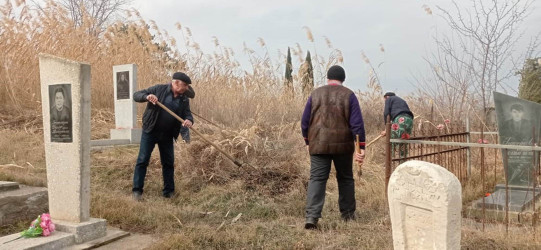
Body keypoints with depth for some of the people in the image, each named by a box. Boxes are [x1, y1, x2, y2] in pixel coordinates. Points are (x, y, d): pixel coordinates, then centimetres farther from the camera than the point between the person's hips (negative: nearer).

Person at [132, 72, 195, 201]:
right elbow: (136, 95, -6)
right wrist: (147, 96, -28)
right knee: (142, 160, -4)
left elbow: (187, 113, 1)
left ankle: (169, 191, 22)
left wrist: (189, 120, -24)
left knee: (169, 163, 10)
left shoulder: (184, 99, 2)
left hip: (167, 135, 4)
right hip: (150, 132, -4)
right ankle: (137, 190, 4)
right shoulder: (159, 89, -9)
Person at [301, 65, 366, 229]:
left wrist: (308, 142, 22)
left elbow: (305, 121, 9)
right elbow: (357, 123, -6)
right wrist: (361, 147, -5)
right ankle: (348, 214, 27)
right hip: (343, 145, 0)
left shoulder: (315, 94, 6)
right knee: (345, 178, 16)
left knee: (317, 179, -1)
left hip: (318, 145, 0)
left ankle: (311, 217, -14)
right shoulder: (348, 95, 1)